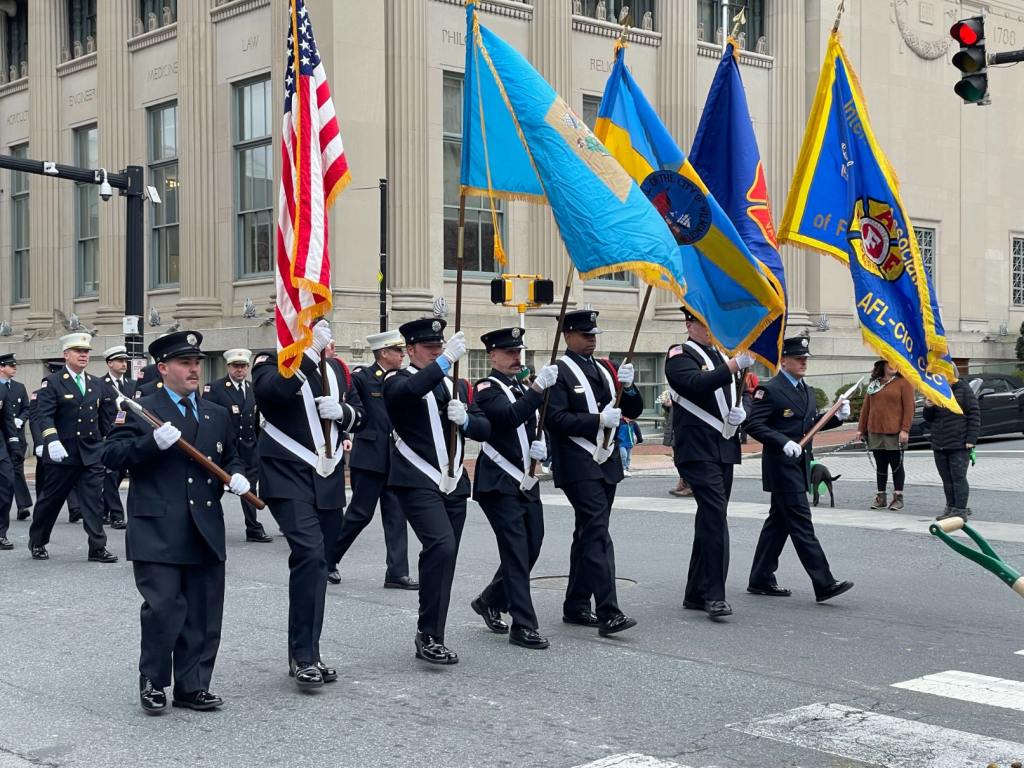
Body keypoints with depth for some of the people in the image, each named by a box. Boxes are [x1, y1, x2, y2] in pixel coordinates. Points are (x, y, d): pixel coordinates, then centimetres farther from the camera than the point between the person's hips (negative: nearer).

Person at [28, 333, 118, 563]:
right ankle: (37, 542, 27)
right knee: (50, 499, 9)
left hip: (92, 453, 4)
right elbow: (43, 415, -16)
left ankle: (97, 547, -1)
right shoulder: (52, 382, -5)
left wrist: (103, 441, 16)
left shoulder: (97, 384, 11)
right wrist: (52, 440, -29)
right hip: (63, 453, -4)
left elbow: (107, 415, 21)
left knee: (94, 499, -2)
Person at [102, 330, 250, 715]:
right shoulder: (139, 412, 2)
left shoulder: (217, 415, 18)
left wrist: (236, 476, 4)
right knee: (164, 608, -9)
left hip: (206, 534, 5)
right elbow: (112, 456, -7)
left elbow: (229, 458, 27)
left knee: (203, 615, 6)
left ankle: (192, 686, 18)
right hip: (158, 534, -5)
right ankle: (152, 681, 12)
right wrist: (153, 443, -20)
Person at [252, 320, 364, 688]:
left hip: (330, 481, 6)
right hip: (289, 478, -6)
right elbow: (271, 390, -25)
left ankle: (305, 653, 20)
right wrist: (311, 351, -24)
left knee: (316, 562, 10)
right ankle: (304, 655, -15)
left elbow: (359, 415, 17)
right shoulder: (270, 362, -2)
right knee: (309, 553, -22)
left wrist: (342, 411, -6)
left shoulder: (336, 368, 14)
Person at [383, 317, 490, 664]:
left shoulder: (457, 385, 19)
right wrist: (446, 361, -32)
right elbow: (407, 391, -27)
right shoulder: (398, 380, -1)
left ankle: (430, 637, 20)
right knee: (441, 547, -23)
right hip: (418, 483, -6)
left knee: (443, 558, 9)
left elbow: (484, 428, 11)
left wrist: (464, 419, -10)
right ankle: (429, 636, -17)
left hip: (454, 484, 7)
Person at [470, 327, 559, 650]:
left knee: (531, 549, 10)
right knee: (516, 551, -9)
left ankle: (490, 601, 30)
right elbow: (511, 417, -26)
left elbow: (535, 424, 23)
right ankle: (523, 626, -5)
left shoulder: (522, 388, 17)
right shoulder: (487, 389, -8)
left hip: (527, 482, 8)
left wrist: (540, 444, 2)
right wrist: (538, 387, -35)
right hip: (500, 484, -8)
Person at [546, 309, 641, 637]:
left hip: (607, 463, 8)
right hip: (579, 466, -8)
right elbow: (556, 419, -15)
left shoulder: (604, 369, 16)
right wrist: (598, 420, -22)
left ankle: (576, 606, 20)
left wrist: (627, 386, -6)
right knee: (598, 534, -15)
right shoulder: (559, 372, -6)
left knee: (588, 534, 12)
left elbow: (633, 410, 13)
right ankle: (608, 613, -19)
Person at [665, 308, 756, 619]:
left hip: (725, 450, 8)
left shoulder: (722, 356, 20)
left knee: (710, 519, 10)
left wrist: (740, 411, 3)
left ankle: (696, 593, 17)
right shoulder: (680, 356, -4)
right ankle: (714, 593, -16)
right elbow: (696, 384, -24)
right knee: (715, 515, -18)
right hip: (697, 450, -8)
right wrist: (734, 365, -33)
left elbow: (738, 393, 26)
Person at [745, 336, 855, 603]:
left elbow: (811, 423, 21)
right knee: (801, 525, -9)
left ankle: (760, 580, 21)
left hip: (799, 465, 9)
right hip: (781, 467, -9)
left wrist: (837, 417, 3)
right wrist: (783, 442, -26)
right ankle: (824, 584, -10)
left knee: (778, 522, 13)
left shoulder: (807, 391, 16)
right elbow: (754, 425, -16)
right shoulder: (769, 390, -11)